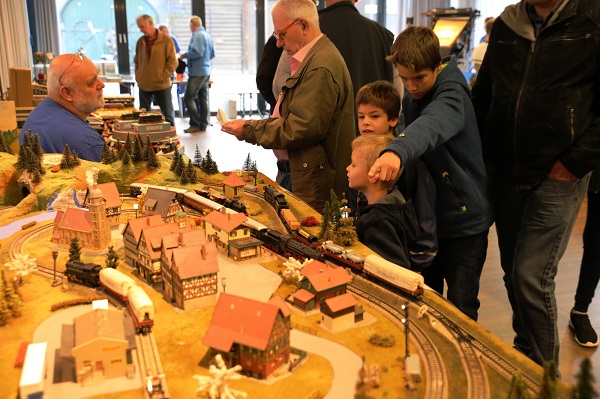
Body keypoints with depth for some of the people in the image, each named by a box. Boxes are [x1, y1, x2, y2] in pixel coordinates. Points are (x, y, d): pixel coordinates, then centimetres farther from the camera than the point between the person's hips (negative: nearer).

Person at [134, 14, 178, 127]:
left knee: (168, 114, 3)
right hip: (144, 85, 4)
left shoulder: (166, 39, -5)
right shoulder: (140, 41, 8)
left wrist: (163, 77, -12)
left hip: (162, 85, -4)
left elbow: (172, 61, -8)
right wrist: (138, 76, 7)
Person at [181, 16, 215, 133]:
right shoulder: (207, 35, 14)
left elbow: (197, 52, -23)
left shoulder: (197, 35, -14)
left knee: (188, 98, -6)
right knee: (203, 99, 11)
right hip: (206, 71, 10)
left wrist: (184, 55, -10)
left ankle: (195, 124, -6)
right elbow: (212, 54, 19)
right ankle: (203, 124, 14)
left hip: (197, 73, -10)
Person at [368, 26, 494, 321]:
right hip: (427, 216, 7)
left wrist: (396, 152, -62)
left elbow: (433, 124, -44)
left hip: (463, 218, -7)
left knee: (460, 310, 2)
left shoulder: (451, 92, -20)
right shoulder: (411, 96, 4)